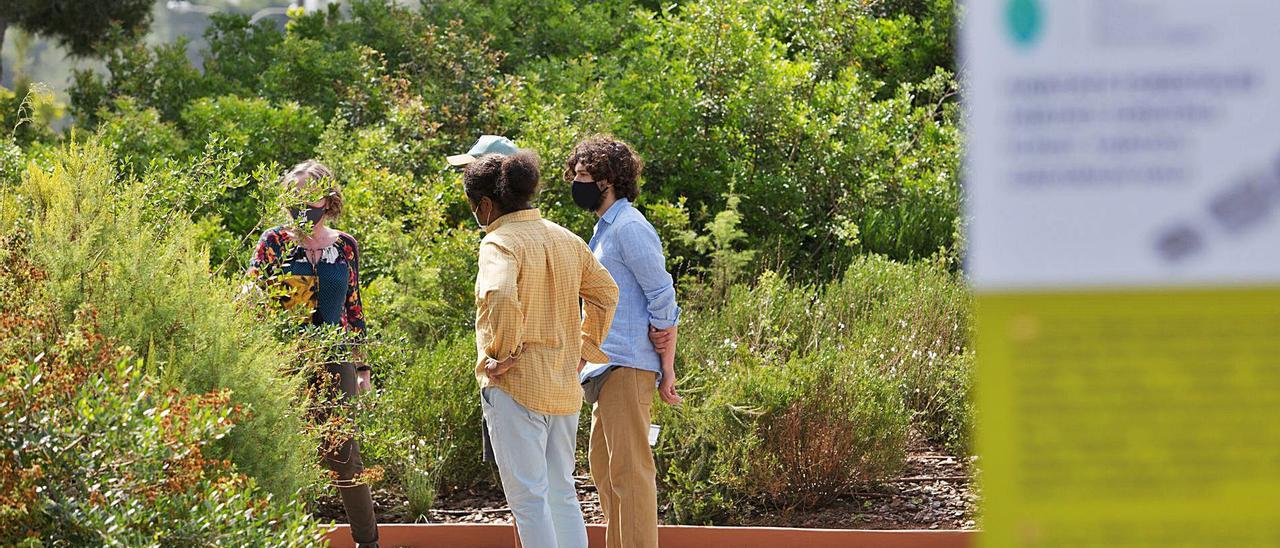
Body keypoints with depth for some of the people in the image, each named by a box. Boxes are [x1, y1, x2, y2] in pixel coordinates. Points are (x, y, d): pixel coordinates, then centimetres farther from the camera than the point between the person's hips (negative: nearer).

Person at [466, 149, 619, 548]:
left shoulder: (501, 244, -14)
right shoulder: (566, 240, 11)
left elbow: (501, 298, -32)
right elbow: (605, 294, 20)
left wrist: (502, 354, -19)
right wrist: (584, 349, 20)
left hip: (515, 385, -8)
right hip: (564, 388, 8)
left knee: (528, 498, -4)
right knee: (561, 492, 15)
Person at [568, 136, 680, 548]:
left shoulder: (629, 228, -11)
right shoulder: (604, 228, 19)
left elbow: (664, 297, -14)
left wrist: (666, 368, -13)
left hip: (626, 367, -11)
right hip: (605, 368, 11)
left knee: (630, 469, -11)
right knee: (604, 466, 15)